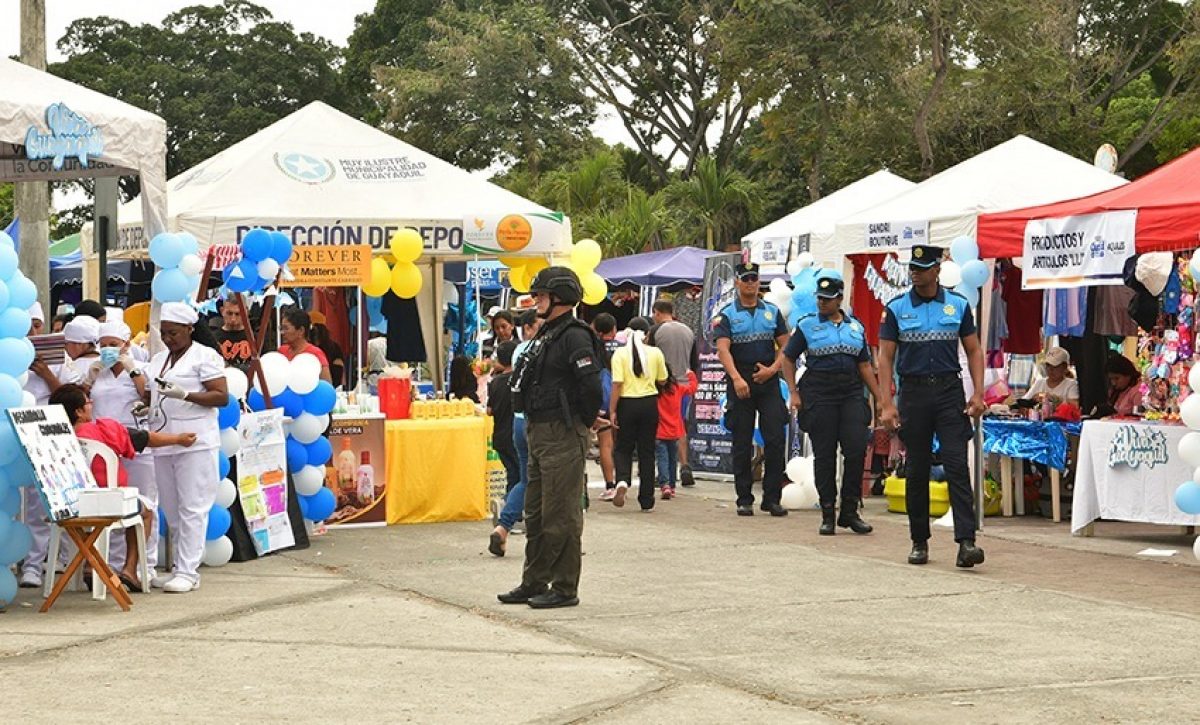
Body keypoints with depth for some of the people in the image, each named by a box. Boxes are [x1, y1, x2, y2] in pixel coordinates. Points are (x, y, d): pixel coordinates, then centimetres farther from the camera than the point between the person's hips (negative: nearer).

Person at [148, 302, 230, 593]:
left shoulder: (205, 356, -2)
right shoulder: (158, 359, 20)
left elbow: (222, 397, -10)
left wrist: (184, 394, -20)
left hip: (195, 443, -7)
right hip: (163, 444, 7)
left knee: (192, 509, -8)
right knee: (171, 511, 9)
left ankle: (188, 571, -8)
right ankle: (180, 567, 15)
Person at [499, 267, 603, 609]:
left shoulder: (574, 336, -15)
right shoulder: (546, 334, 16)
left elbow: (591, 384, -23)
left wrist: (583, 423, -12)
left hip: (564, 436, -11)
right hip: (539, 433, 11)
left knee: (561, 515, -5)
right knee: (536, 513, 16)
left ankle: (565, 588, 2)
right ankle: (534, 583, 25)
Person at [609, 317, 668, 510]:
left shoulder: (620, 353, -7)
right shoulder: (655, 353, -1)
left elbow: (617, 384, -11)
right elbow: (662, 380, 7)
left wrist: (612, 411, -7)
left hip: (627, 404, -1)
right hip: (649, 404, 1)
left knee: (623, 448, 11)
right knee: (647, 451, 8)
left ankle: (622, 481, -19)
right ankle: (646, 500, 10)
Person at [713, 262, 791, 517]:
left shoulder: (772, 312, 11)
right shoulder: (726, 315, 1)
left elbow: (785, 345, 10)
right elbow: (722, 348, -12)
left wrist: (773, 368, -8)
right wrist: (736, 378, -26)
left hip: (768, 382, 2)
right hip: (740, 385, -2)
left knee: (775, 440, -5)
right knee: (742, 444, 3)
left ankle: (772, 498, 1)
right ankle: (744, 500, 10)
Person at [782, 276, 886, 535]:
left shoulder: (855, 327, 14)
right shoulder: (806, 325, 4)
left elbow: (865, 365, 17)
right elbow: (788, 359, 6)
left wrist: (880, 397, 11)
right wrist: (793, 392, -4)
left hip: (851, 394, 3)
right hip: (819, 395, -3)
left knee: (857, 450, -7)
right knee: (824, 455, 0)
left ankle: (849, 512, 5)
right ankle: (827, 515, 8)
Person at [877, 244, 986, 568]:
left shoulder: (958, 305, 6)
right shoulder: (896, 309, 4)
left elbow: (974, 351, 9)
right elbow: (885, 358, 2)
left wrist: (978, 394, -3)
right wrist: (886, 404, -7)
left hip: (950, 390, -1)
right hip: (914, 392, 1)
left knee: (957, 465, -10)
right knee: (917, 470, 6)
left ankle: (966, 541, -16)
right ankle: (919, 541, 17)